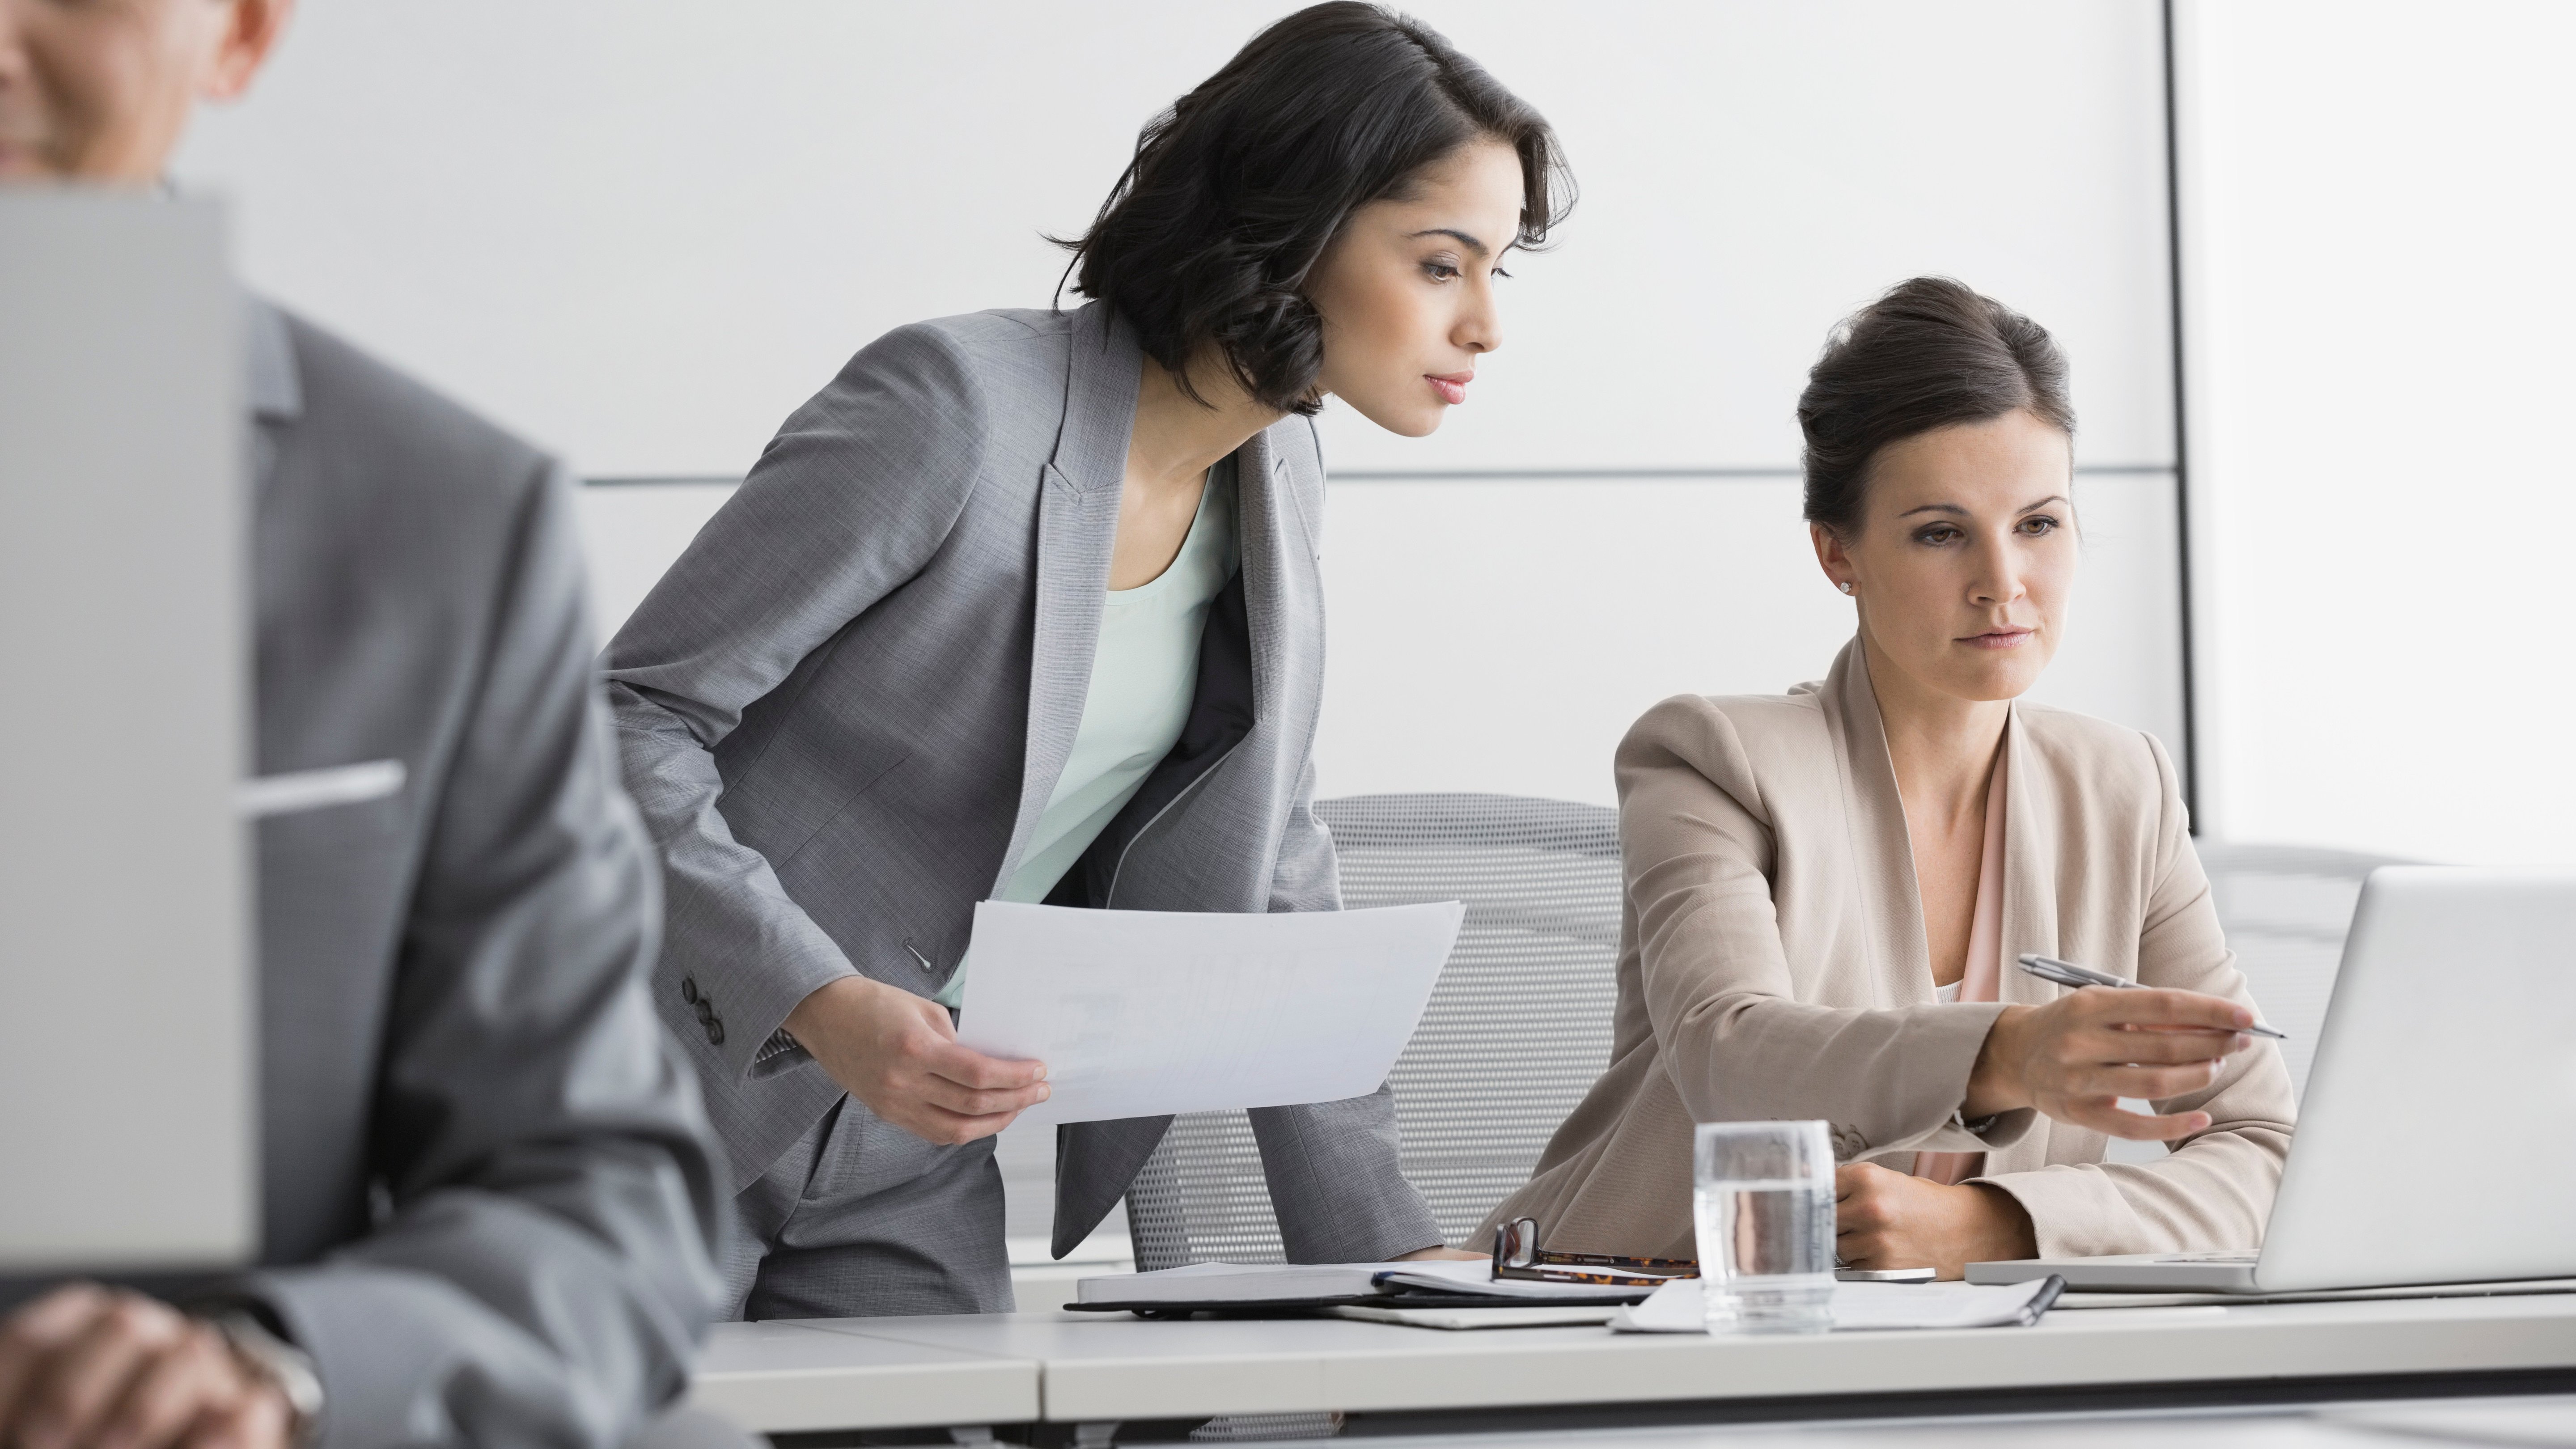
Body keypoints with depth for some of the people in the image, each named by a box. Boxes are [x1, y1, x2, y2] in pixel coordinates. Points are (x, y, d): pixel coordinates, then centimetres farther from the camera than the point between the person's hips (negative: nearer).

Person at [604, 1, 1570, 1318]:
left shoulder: (1270, 482, 4)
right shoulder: (958, 407, -20)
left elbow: (1266, 882, 11)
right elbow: (628, 717, -18)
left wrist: (1389, 1246, 5)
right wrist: (826, 1006, -30)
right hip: (673, 1108, -6)